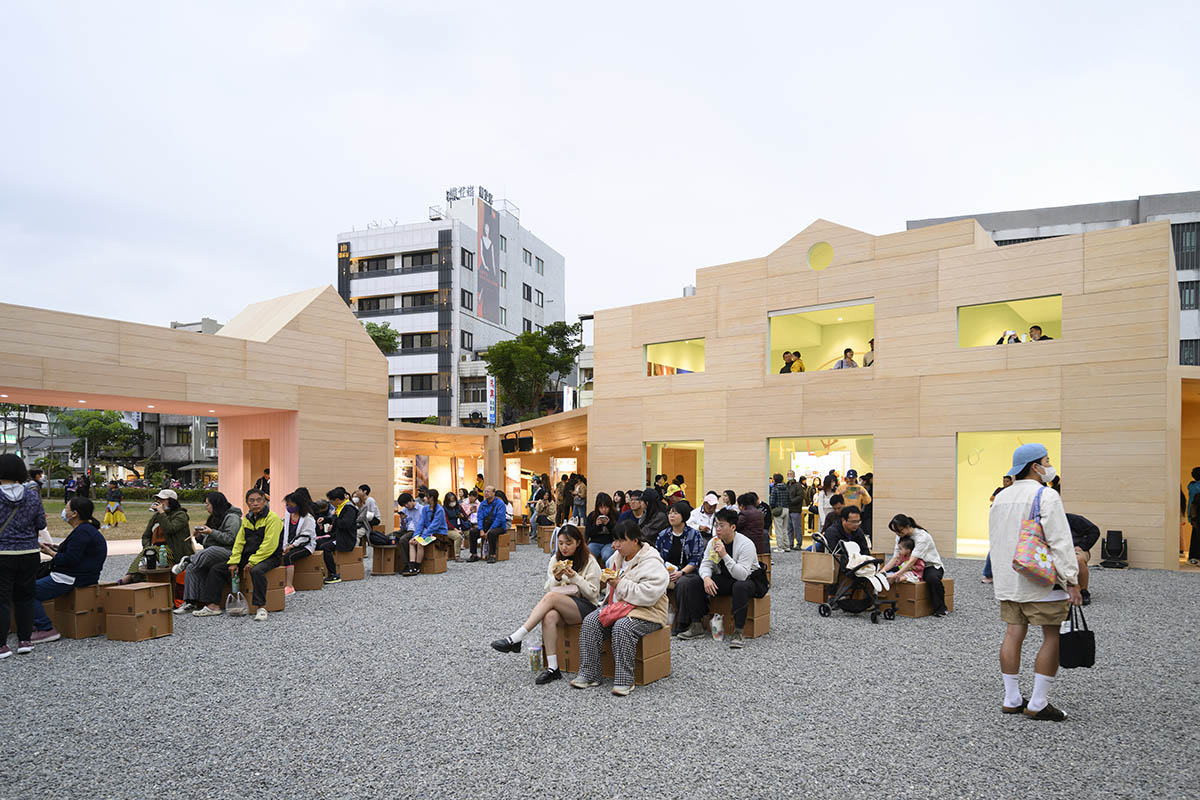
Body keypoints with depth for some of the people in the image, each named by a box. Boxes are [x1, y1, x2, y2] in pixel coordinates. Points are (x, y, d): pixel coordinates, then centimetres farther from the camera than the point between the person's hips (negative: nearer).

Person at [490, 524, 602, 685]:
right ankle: (552, 668, -29)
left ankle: (515, 639, -33)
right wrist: (556, 578, -13)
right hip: (561, 607, 4)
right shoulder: (555, 559, 12)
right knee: (549, 616, -34)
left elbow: (592, 593, -5)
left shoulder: (590, 562, -1)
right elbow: (549, 588, 9)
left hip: (585, 607, -4)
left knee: (551, 597, -32)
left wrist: (574, 577, -18)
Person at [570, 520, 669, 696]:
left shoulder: (652, 564, -15)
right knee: (590, 622, -14)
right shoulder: (618, 557, 11)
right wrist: (606, 579, 3)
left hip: (646, 611, -8)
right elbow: (613, 589, 28)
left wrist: (620, 584, -24)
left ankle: (624, 681, -25)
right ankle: (589, 674, -10)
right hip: (619, 606, 8)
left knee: (622, 627, -36)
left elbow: (649, 595, -28)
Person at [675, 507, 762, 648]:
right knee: (690, 582, -13)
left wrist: (725, 555, -39)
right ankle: (697, 626, -6)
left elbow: (742, 575, -31)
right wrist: (706, 577, -25)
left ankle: (739, 631, -30)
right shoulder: (714, 542, -4)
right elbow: (705, 564, -2)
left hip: (747, 580, -5)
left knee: (740, 586, -42)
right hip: (722, 579, 6)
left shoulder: (746, 544, -22)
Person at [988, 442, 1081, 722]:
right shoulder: (1046, 497, -11)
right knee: (1052, 637, 1)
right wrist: (1071, 580, -14)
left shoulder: (1000, 498, 13)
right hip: (1041, 581, -7)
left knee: (1013, 634, 9)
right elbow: (1060, 542, -16)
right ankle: (1038, 704, 3)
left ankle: (1011, 700, 14)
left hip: (1007, 580, 7)